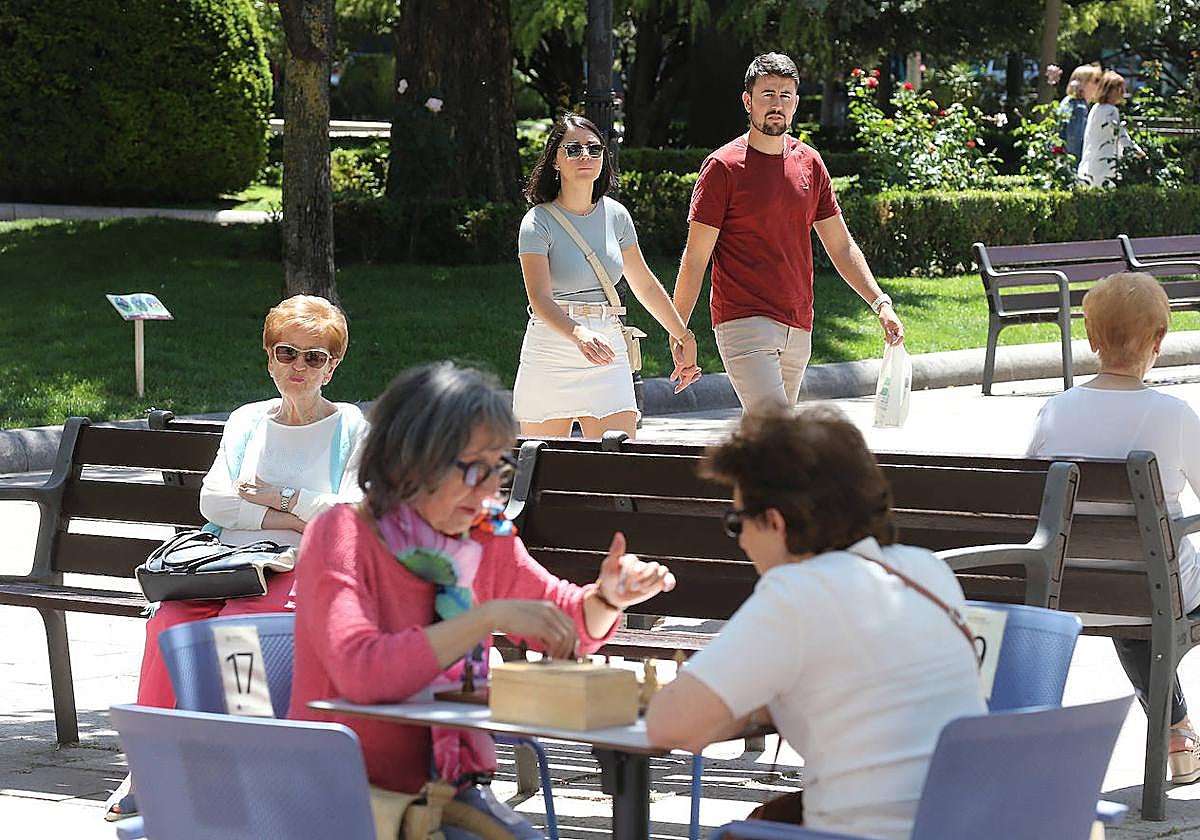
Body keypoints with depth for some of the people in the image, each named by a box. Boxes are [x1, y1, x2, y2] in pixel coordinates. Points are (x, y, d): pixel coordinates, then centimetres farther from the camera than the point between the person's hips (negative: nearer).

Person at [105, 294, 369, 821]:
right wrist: (287, 517, -3)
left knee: (236, 626, -35)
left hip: (302, 567, -4)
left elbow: (353, 514, -3)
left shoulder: (350, 428, 10)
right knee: (169, 621, -28)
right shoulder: (246, 422, 21)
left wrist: (282, 495, -1)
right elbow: (212, 500, 8)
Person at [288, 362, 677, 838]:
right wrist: (490, 616, -29)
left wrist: (608, 597, -2)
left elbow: (571, 627, 21)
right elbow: (361, 671, -28)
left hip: (451, 790, 6)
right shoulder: (340, 536, -11)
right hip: (348, 797, -6)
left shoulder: (487, 540, 6)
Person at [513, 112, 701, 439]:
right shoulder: (539, 222, -6)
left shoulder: (615, 215, 8)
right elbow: (540, 299, -19)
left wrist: (683, 337, 25)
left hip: (608, 353, 3)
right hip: (550, 355, -3)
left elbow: (645, 285, 21)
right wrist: (579, 335, -36)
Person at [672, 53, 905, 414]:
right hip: (744, 323, -6)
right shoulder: (723, 166, -5)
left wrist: (881, 303, 6)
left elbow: (841, 246, 17)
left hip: (798, 329, 6)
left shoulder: (810, 163, 11)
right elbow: (695, 257, -4)